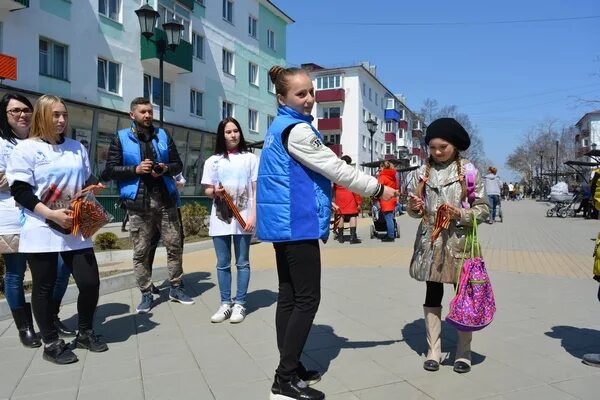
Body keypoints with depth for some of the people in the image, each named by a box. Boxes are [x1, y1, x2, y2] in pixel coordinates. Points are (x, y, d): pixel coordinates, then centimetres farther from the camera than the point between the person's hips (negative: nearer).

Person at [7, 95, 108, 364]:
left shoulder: (77, 147, 13)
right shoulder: (27, 148, -2)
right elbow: (20, 191, -9)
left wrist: (94, 186, -2)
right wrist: (51, 214, -19)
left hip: (75, 229, 4)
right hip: (41, 230, -4)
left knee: (90, 282, 2)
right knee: (44, 287, 5)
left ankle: (85, 333, 24)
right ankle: (51, 343, 21)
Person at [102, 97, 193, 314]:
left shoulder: (163, 136, 13)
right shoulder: (121, 138, 4)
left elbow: (178, 164, 13)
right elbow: (110, 170, -1)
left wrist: (165, 169, -8)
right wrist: (135, 169, -14)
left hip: (165, 199, 2)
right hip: (138, 202, -2)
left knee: (174, 245, 6)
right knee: (141, 251, 4)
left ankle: (176, 288, 20)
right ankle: (146, 294, 16)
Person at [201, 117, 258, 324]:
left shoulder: (250, 158, 4)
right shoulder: (213, 161, 9)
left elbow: (256, 190, 1)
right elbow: (207, 190, 13)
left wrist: (253, 216, -8)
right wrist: (215, 192, -11)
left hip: (243, 218, -2)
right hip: (220, 217, 2)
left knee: (242, 262, 4)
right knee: (222, 264, 7)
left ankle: (239, 304, 11)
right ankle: (225, 303, 16)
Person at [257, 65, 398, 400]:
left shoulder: (279, 127, 17)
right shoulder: (297, 129, -14)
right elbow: (336, 168, -14)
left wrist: (323, 202, 29)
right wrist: (378, 188, -5)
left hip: (284, 223, 10)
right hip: (297, 224, -10)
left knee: (289, 296, 12)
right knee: (307, 300, -5)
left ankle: (288, 368, 21)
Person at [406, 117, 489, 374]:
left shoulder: (468, 171, -3)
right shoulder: (422, 172, 5)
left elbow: (483, 209, -3)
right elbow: (413, 210, 11)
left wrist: (461, 214, -20)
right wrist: (414, 208, -12)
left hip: (459, 242, -2)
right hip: (430, 241, 3)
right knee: (433, 294, 10)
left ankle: (463, 351, 23)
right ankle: (433, 350, 21)